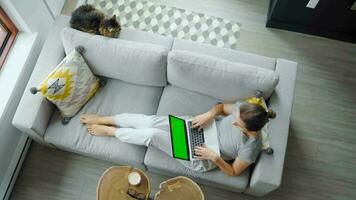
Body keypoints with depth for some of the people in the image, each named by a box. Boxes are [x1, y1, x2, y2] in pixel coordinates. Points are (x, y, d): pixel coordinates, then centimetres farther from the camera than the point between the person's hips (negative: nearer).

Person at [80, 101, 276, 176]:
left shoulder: (250, 147, -27)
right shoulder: (242, 108, -15)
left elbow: (233, 172, -14)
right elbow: (222, 106, 4)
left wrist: (215, 157, -29)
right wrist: (210, 114, -17)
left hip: (200, 159, -5)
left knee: (152, 135, -20)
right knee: (151, 121, -11)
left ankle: (109, 131, 8)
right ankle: (103, 119, 10)